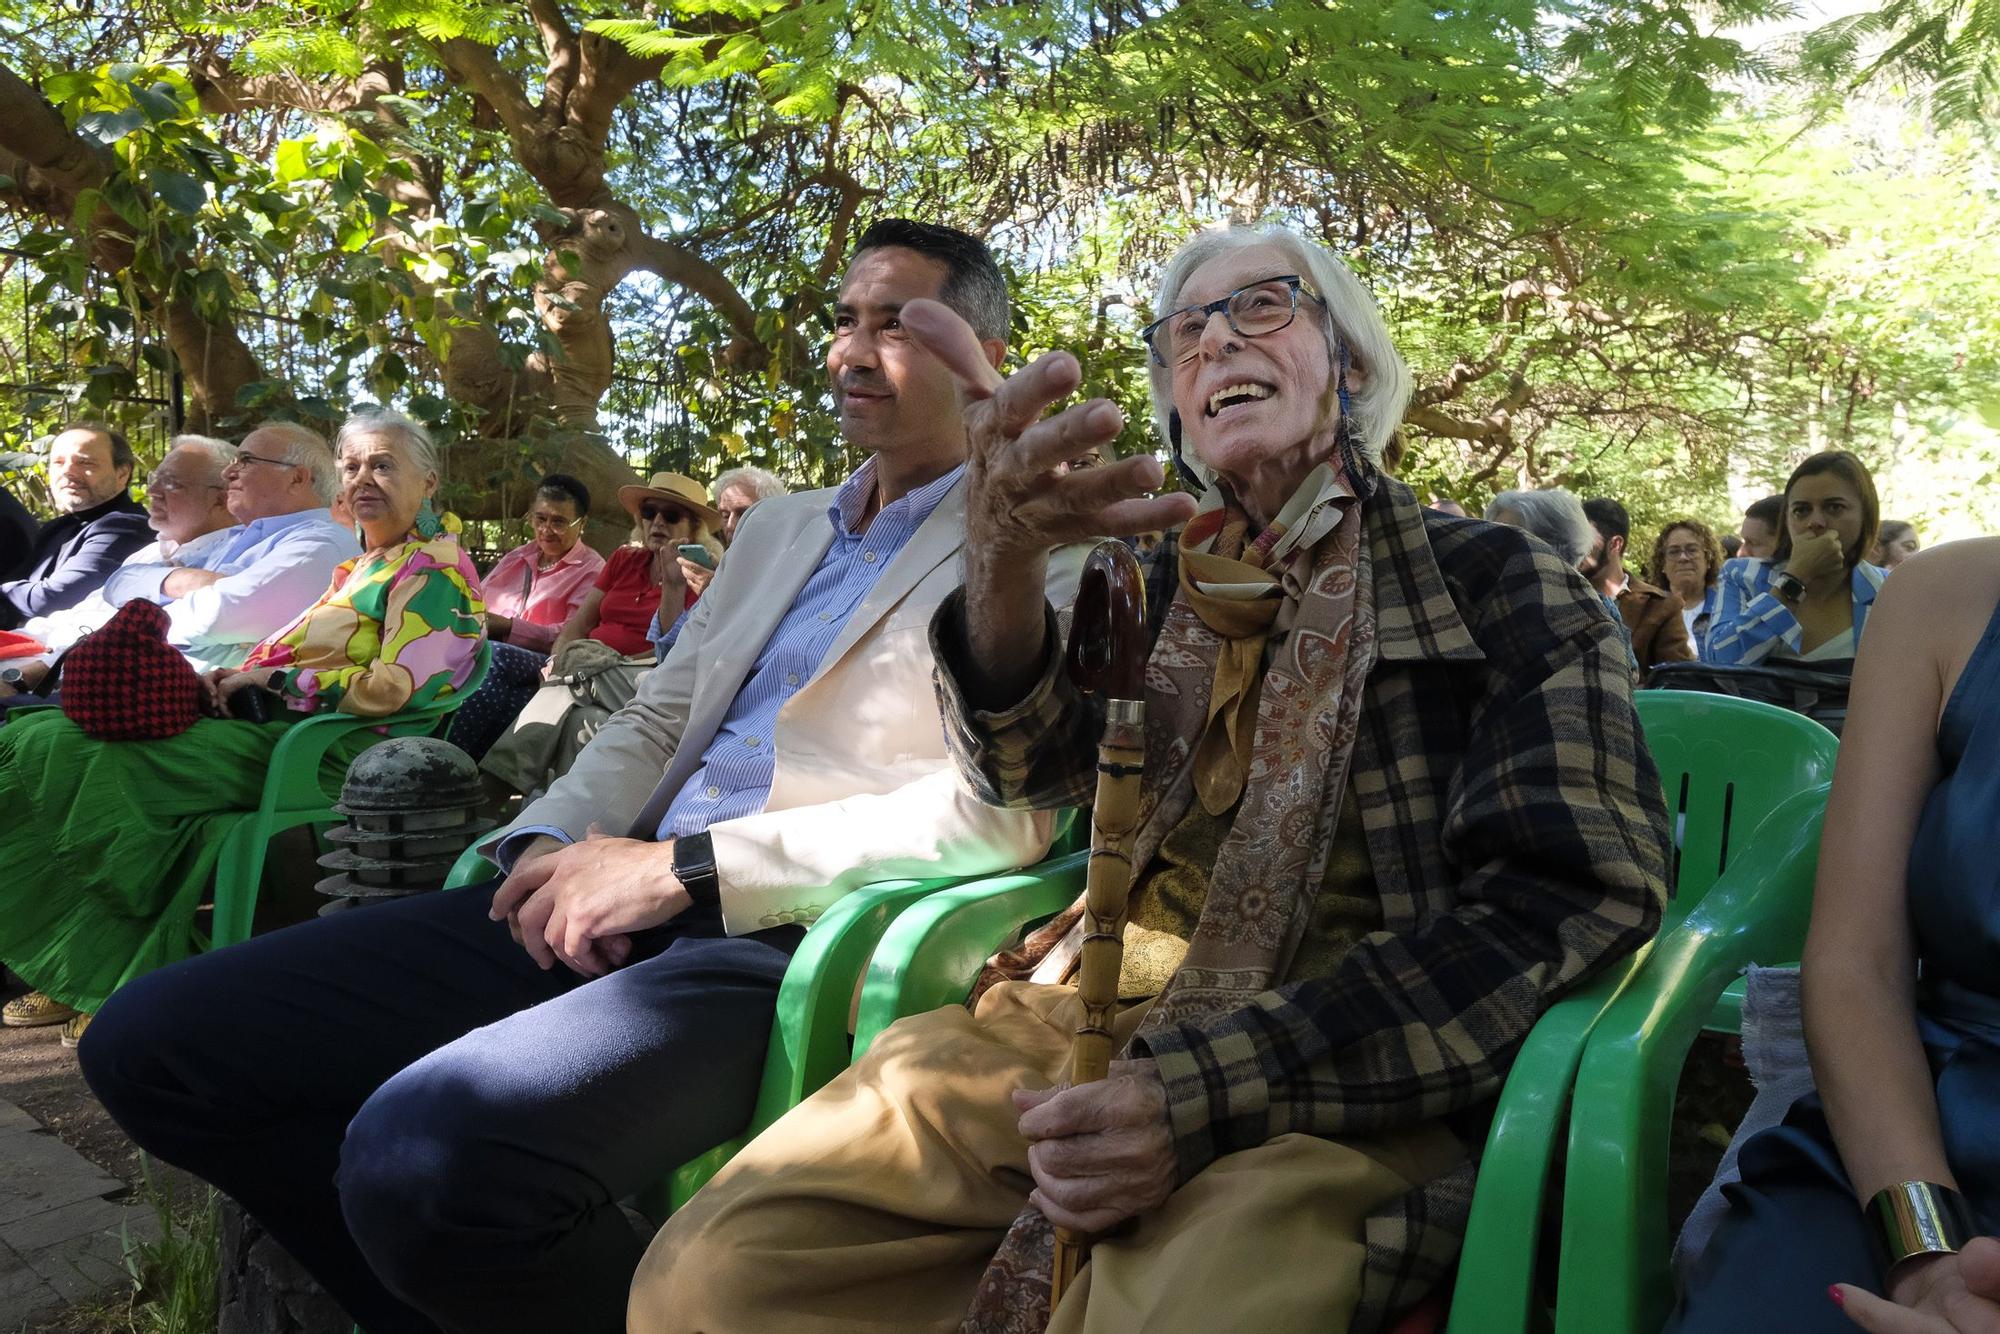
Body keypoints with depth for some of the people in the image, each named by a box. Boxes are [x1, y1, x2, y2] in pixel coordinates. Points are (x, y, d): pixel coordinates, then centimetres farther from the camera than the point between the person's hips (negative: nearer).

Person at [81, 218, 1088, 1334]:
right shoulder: (778, 528, 24)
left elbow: (1002, 812, -13)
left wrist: (682, 865, -16)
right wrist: (551, 844, 0)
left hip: (783, 938, -7)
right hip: (617, 904, 8)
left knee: (423, 1150, -34)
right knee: (151, 1043, -2)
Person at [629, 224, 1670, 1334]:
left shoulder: (1495, 582, 4)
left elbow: (1568, 898, -8)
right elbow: (1031, 770, -2)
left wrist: (1208, 1089, -20)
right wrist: (1002, 566, -26)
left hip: (1358, 1073, -3)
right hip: (1099, 1018, 4)